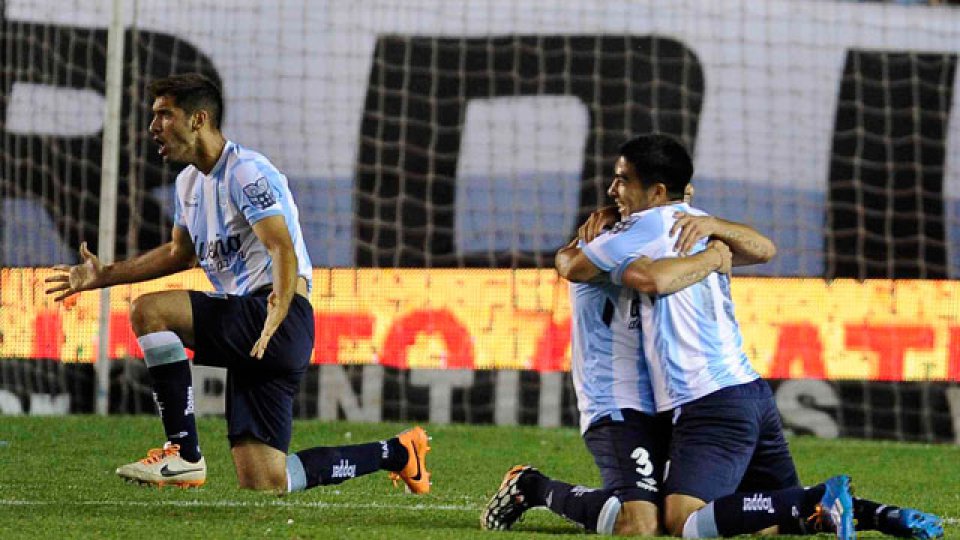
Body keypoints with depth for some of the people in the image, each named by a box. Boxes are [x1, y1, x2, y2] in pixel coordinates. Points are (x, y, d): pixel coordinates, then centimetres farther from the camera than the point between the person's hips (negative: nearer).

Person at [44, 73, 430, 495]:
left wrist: (274, 323, -38)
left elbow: (286, 253, -21)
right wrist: (102, 276, 27)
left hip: (283, 318, -9)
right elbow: (180, 253, 33)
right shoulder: (190, 181, 18)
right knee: (264, 486, 1)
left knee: (149, 312, -24)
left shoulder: (246, 172, -11)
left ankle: (184, 456, -18)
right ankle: (397, 453, 18)